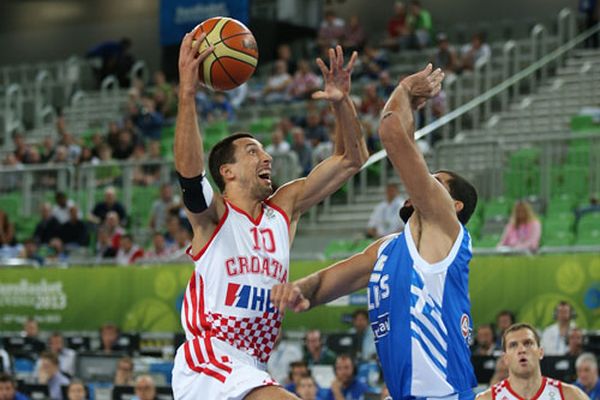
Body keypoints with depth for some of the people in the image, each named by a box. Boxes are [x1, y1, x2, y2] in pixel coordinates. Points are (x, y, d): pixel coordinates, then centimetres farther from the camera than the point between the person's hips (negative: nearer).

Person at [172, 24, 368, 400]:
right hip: (208, 363, -8)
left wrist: (341, 102, -2)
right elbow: (188, 170, -26)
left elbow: (352, 159, 14)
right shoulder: (212, 214, -3)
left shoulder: (284, 208, 14)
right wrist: (187, 92, -35)